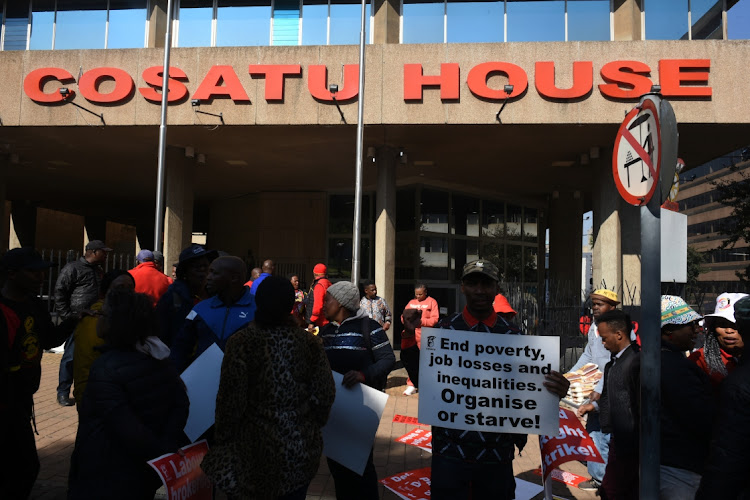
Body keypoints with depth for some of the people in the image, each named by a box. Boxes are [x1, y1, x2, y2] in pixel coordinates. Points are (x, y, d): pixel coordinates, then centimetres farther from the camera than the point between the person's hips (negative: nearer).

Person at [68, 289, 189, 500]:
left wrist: (160, 453, -15)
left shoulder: (105, 368, -23)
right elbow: (181, 405, -6)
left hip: (106, 480, -6)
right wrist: (168, 446, -12)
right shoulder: (159, 359, -2)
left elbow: (126, 428, -26)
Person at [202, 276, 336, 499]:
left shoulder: (241, 341, -13)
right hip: (300, 448, 2)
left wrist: (222, 440, 2)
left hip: (256, 447, -2)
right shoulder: (310, 342, -6)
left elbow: (230, 400, -12)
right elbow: (324, 395, -4)